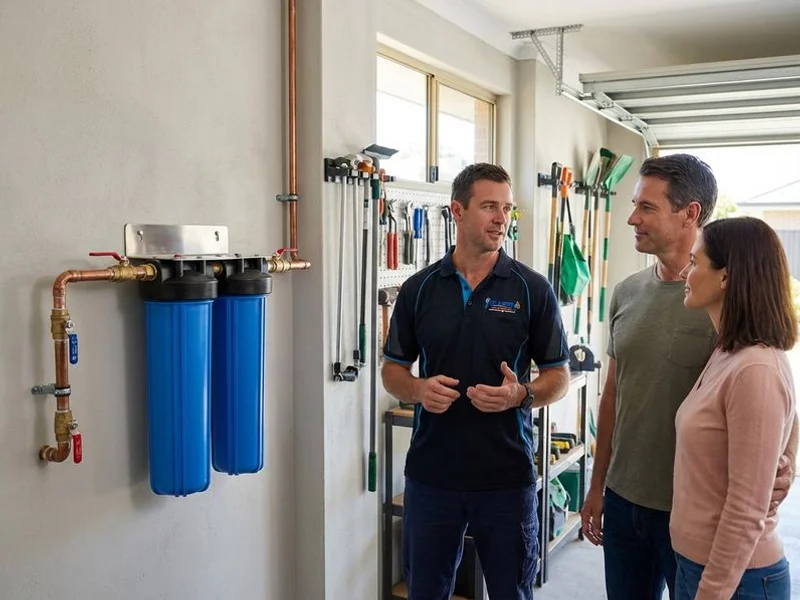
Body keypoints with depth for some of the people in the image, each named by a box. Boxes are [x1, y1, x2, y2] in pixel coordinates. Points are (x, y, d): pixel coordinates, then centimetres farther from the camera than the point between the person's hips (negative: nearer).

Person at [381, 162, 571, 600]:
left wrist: (521, 394, -20)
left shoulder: (533, 289, -3)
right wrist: (418, 389, -14)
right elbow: (392, 369, 8)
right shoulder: (418, 288, 1)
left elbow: (559, 376, 1)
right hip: (430, 473, 2)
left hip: (508, 475, -1)